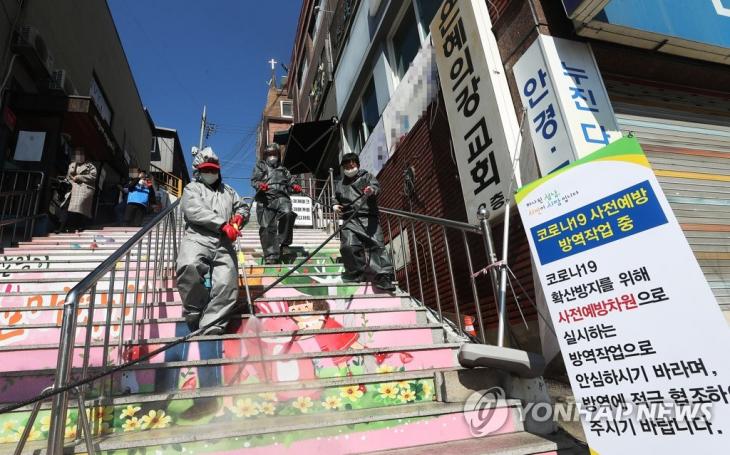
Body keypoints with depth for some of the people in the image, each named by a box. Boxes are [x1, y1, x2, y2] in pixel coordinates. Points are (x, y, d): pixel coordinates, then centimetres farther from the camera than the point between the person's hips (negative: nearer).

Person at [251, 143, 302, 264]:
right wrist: (260, 185, -16)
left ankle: (284, 245, -20)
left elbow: (290, 183, 26)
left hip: (281, 197, 1)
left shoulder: (283, 169, 29)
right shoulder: (260, 166, 20)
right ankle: (271, 256, -1)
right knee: (267, 227, -7)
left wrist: (295, 187, 2)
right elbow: (254, 181, 6)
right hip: (266, 199, -1)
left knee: (287, 213, -31)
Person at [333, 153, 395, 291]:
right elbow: (335, 197, 34)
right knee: (348, 246, -18)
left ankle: (384, 277, -17)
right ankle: (356, 274, -2)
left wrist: (372, 190, -28)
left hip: (368, 218, -2)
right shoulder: (339, 183, 27)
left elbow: (376, 186, -3)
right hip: (350, 220, 2)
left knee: (377, 245, -15)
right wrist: (335, 205, 9)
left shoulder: (366, 176, 16)